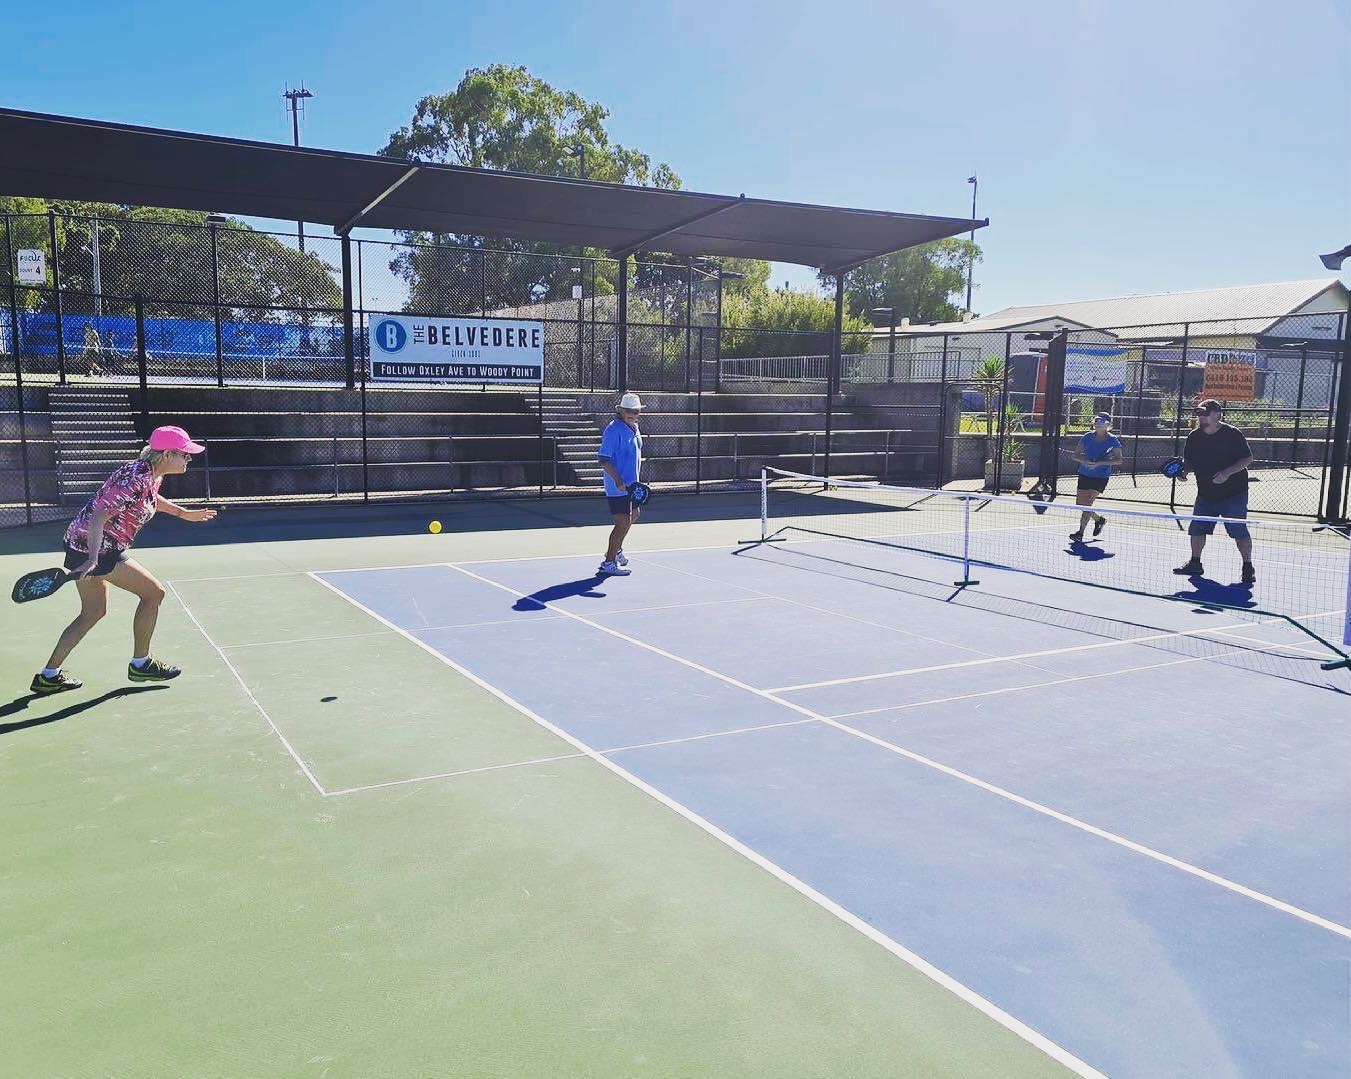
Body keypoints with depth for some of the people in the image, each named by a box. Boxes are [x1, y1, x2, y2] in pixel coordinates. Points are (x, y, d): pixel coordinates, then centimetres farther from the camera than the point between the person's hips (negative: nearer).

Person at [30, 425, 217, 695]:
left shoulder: (152, 475, 5)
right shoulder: (135, 477, -23)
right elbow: (100, 515, -28)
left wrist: (184, 513, 36)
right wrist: (92, 559, -35)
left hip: (82, 543, 10)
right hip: (94, 546, -10)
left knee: (93, 612, 19)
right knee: (153, 592, -4)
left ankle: (49, 676, 25)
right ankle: (140, 664, 10)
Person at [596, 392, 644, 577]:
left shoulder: (634, 427, 10)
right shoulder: (613, 430, -18)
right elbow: (603, 459, -22)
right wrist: (618, 480, -29)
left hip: (631, 484, 10)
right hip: (618, 486, -10)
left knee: (633, 516, 23)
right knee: (623, 522, -10)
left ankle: (616, 550, 43)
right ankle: (608, 562, -1)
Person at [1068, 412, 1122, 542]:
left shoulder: (1113, 440, -7)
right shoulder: (1087, 437, 3)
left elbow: (1118, 460, -11)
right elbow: (1076, 455, 7)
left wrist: (1099, 463, -22)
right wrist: (1084, 460, -16)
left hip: (1101, 477, -5)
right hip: (1084, 475, 5)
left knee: (1087, 504, -16)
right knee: (1079, 505, 9)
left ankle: (1080, 533, -9)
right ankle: (1099, 519, 37)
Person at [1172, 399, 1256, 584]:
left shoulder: (1232, 434, -11)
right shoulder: (1194, 436, 3)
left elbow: (1247, 459, -10)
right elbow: (1189, 461, 13)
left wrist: (1227, 472, -24)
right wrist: (1184, 471, -9)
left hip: (1234, 493, -5)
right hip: (1206, 493, 5)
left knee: (1239, 530, -8)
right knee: (1197, 528, 6)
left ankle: (1248, 567, 5)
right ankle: (1195, 563, 22)